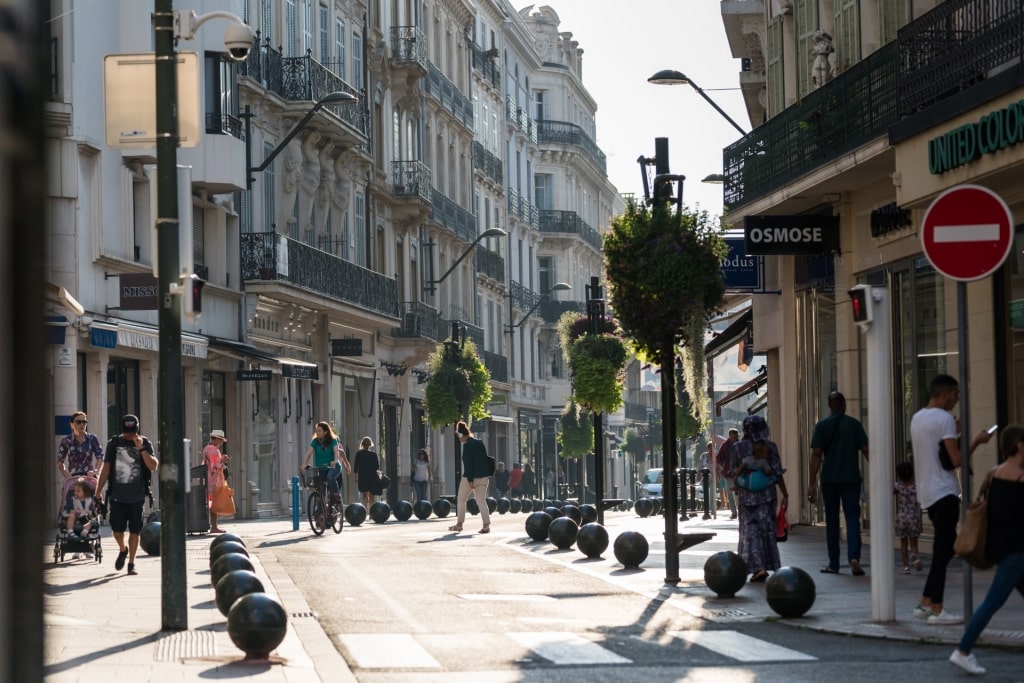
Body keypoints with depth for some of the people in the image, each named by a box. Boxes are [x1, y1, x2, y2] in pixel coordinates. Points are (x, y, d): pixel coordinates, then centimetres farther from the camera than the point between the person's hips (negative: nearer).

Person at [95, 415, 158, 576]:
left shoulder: (145, 443, 1)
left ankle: (131, 563, 14)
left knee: (134, 531, 3)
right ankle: (123, 550, 30)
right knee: (117, 531, -1)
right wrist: (98, 492, 3)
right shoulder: (114, 443, 3)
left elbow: (153, 466, -9)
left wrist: (141, 448, -18)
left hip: (137, 496, -1)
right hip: (117, 496, 1)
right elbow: (105, 468, 5)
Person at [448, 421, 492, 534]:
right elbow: (485, 459, 14)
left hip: (470, 477, -7)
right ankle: (486, 525, -8)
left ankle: (459, 524, 16)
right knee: (482, 501, 4)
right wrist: (487, 475, 17)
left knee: (461, 500, 11)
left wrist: (470, 479, -17)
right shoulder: (480, 443, 10)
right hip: (483, 477, 7)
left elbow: (468, 463, -17)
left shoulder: (467, 445, -12)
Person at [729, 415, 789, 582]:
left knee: (750, 530, 2)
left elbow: (733, 472, -2)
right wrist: (785, 495, 0)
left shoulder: (739, 447, -6)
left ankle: (758, 567, -11)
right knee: (767, 529, 10)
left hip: (747, 494, -2)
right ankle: (771, 566, 14)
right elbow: (778, 472, -4)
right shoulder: (770, 447, -1)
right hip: (767, 493, 2)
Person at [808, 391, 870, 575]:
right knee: (852, 517, -1)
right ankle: (854, 558, -19)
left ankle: (833, 564, 12)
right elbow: (865, 450, -3)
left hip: (829, 479, 1)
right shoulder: (854, 424, 0)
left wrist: (812, 483, -4)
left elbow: (816, 454, -4)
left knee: (831, 520, 9)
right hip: (851, 478, -1)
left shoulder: (822, 426, 0)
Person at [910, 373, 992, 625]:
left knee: (942, 549, 14)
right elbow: (956, 460, -17)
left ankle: (925, 603, 14)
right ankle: (936, 610, -7)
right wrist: (977, 441, -5)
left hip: (927, 493, 9)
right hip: (944, 492, -9)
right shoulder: (945, 418, -12)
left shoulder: (917, 418, 15)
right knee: (944, 550, -6)